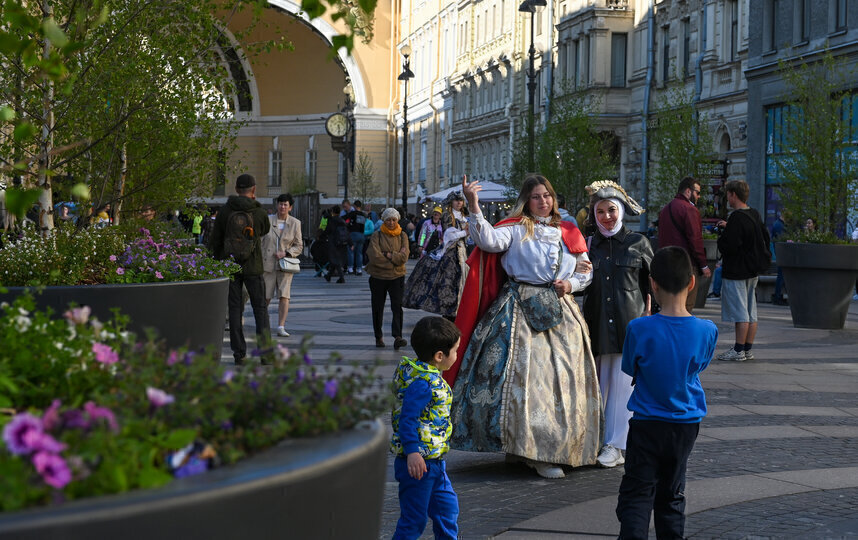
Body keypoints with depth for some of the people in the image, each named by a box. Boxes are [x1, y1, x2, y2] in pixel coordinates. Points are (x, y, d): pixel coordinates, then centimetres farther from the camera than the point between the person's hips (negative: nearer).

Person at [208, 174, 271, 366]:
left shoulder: (224, 212, -2)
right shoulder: (259, 212, -6)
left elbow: (214, 242, 1)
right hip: (253, 268, -1)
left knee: (235, 310, 5)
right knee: (260, 309, 7)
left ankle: (239, 355, 2)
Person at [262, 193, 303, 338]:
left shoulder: (295, 223, 4)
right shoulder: (267, 220, 2)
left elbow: (299, 246, 6)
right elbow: (260, 242, 5)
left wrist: (285, 253, -11)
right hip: (268, 264, 0)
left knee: (284, 295, -12)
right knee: (265, 297, 2)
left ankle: (281, 327, -10)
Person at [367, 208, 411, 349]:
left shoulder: (402, 236, 4)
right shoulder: (377, 235, -2)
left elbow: (404, 257, -8)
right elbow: (375, 257, -15)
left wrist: (387, 255, -14)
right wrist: (396, 257, -10)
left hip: (397, 276, 0)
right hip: (378, 277, 0)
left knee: (397, 306, -13)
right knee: (378, 308, 8)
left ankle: (397, 337, -20)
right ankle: (379, 337, 22)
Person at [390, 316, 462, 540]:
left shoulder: (428, 375, 9)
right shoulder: (422, 383, -22)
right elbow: (407, 418, -27)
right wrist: (413, 452, -33)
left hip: (434, 461, 10)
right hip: (419, 462, -10)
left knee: (447, 506, 19)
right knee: (414, 520, -2)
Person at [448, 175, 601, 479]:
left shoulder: (569, 234, 15)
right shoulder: (516, 228, 2)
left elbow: (586, 271, 20)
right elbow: (489, 240, -18)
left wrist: (571, 284, -1)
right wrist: (474, 207, -28)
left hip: (560, 313, 4)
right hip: (521, 311, -4)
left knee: (562, 377, 3)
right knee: (524, 374, -10)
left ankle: (557, 448, 13)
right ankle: (534, 451, -3)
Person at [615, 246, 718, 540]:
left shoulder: (639, 329, -18)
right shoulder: (707, 331, -12)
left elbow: (630, 369, -3)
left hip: (646, 426, -3)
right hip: (686, 425, 3)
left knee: (636, 496, 1)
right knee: (671, 495, 18)